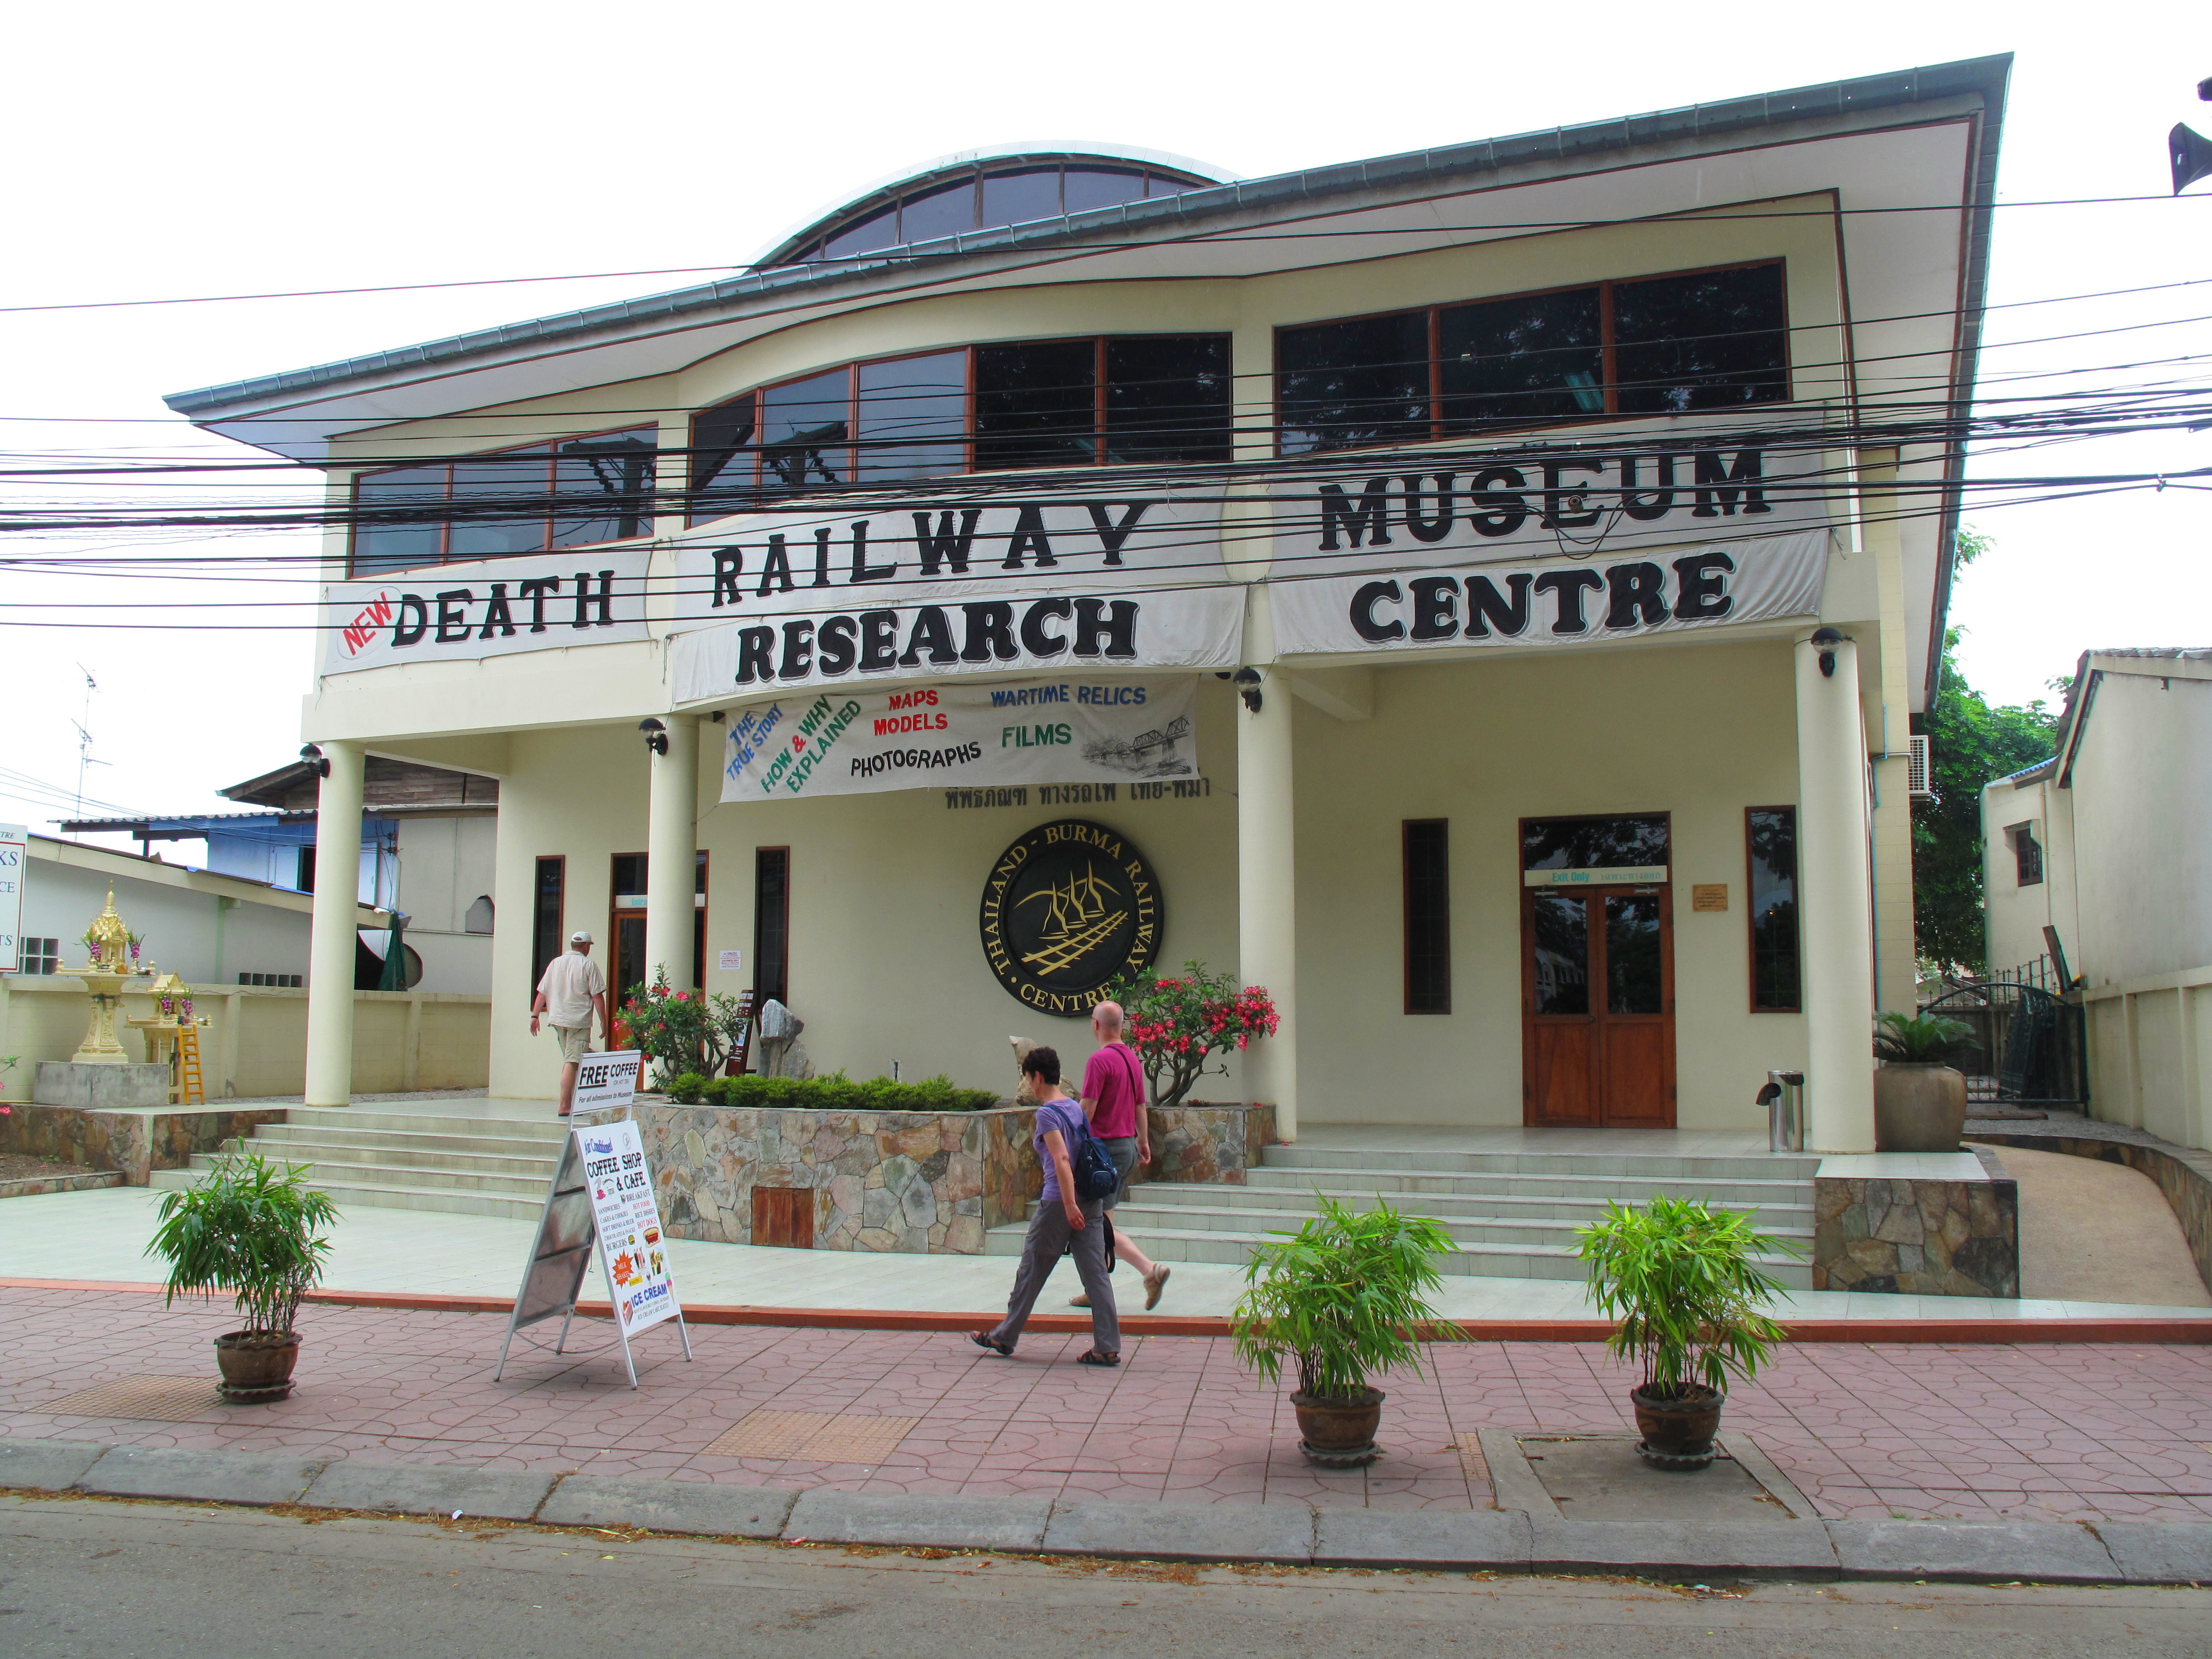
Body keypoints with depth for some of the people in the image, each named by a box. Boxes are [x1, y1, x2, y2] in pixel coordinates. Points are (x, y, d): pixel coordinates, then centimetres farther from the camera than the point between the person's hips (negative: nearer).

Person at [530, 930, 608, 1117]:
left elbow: (542, 993, 9)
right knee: (572, 1062, -8)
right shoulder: (588, 965, -5)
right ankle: (565, 1106, -12)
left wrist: (535, 1016, 15)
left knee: (568, 1061, 18)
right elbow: (597, 996, -7)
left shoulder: (555, 963, 10)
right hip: (579, 1021, -6)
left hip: (557, 1019, 6)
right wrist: (604, 1021, -1)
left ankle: (570, 1101, 19)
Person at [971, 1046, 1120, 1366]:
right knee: (1096, 1274, 4)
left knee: (1031, 1272, 7)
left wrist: (1069, 1204, -24)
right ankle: (1108, 1348, 1)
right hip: (1092, 1201, 7)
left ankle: (1005, 1337, 20)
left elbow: (1061, 1159, -20)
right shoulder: (1076, 1108, 13)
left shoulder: (1047, 1113, -10)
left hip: (1059, 1203, -7)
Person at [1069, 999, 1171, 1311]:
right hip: (1128, 1146, 9)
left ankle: (1150, 1269, -15)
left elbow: (1087, 1111, -18)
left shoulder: (1100, 1060, -16)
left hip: (1106, 1147, -9)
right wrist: (1144, 1142, 26)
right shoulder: (1133, 1058, 11)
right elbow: (1141, 1106, 18)